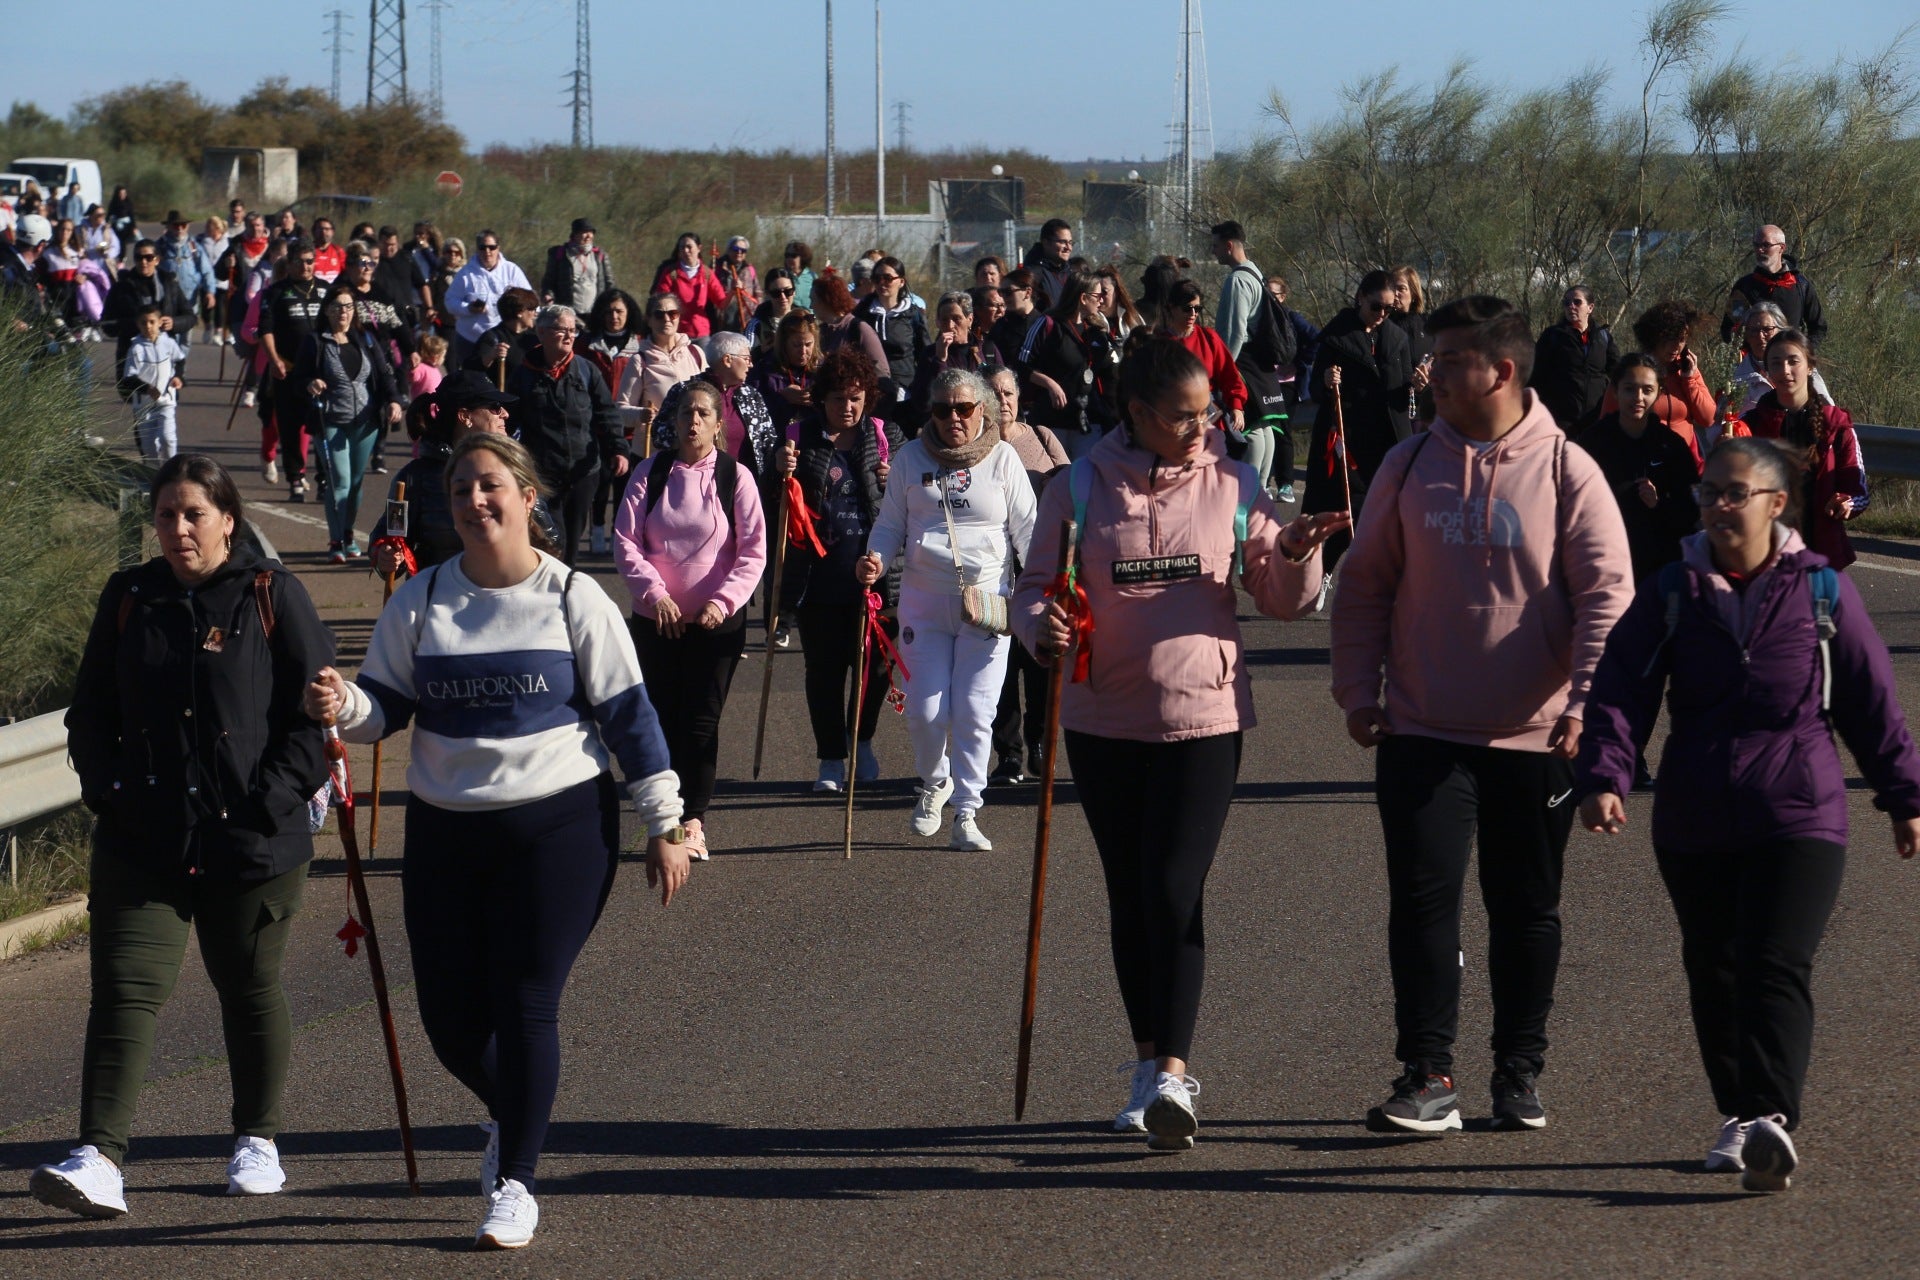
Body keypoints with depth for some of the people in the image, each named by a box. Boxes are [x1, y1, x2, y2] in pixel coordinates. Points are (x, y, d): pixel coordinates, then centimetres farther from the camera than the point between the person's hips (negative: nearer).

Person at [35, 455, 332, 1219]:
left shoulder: (272, 595, -2)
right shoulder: (128, 599, 8)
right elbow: (89, 713, 14)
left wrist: (275, 797, -12)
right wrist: (107, 787, -2)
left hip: (252, 842, -2)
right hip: (141, 842, 2)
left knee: (250, 989, 12)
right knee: (125, 991, -8)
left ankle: (258, 1141, 29)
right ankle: (99, 1160, -16)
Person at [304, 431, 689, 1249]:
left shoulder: (573, 599, -3)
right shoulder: (420, 601, 3)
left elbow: (627, 715, 0)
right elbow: (385, 706, 4)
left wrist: (664, 826, 0)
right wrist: (342, 705, -20)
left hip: (559, 826, -3)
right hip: (444, 831, 3)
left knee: (524, 1006, -6)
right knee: (449, 1017, 5)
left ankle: (515, 1186, 6)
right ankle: (509, 1117, 37)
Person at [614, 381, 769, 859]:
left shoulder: (734, 478, -2)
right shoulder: (651, 476, 1)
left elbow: (753, 552, -3)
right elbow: (625, 541, -2)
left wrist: (723, 601, -15)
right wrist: (654, 592, -15)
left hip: (716, 621, -2)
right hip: (656, 618, 2)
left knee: (701, 721, -5)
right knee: (663, 719, 5)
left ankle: (694, 820, -2)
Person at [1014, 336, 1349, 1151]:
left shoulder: (1230, 485, 1)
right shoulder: (1079, 490, 0)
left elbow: (1281, 599, 5)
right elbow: (1035, 587, 5)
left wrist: (1295, 555, -16)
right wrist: (1040, 628, -17)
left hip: (1204, 717, -2)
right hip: (1104, 719, 2)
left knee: (1174, 890, -13)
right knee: (1129, 896, 11)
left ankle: (1169, 1073, -16)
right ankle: (1152, 1061, 24)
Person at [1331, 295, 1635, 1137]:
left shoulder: (1566, 472, -4)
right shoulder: (1410, 466, 3)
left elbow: (1607, 594, -7)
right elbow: (1365, 585, 9)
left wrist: (1584, 701, -18)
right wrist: (1358, 693, 2)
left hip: (1533, 736, -1)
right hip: (1423, 730, 1)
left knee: (1527, 910, 9)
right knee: (1422, 899, -7)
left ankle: (1520, 1074, 21)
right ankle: (1427, 1079, -4)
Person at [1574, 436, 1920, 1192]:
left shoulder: (1822, 592, 2)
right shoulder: (1671, 596, 5)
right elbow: (1619, 694, -4)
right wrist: (1603, 775, -19)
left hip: (1799, 817, -3)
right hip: (1694, 824, 3)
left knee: (1777, 967, -16)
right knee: (1714, 973, 12)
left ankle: (1771, 1117, -28)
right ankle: (1737, 1116, 25)